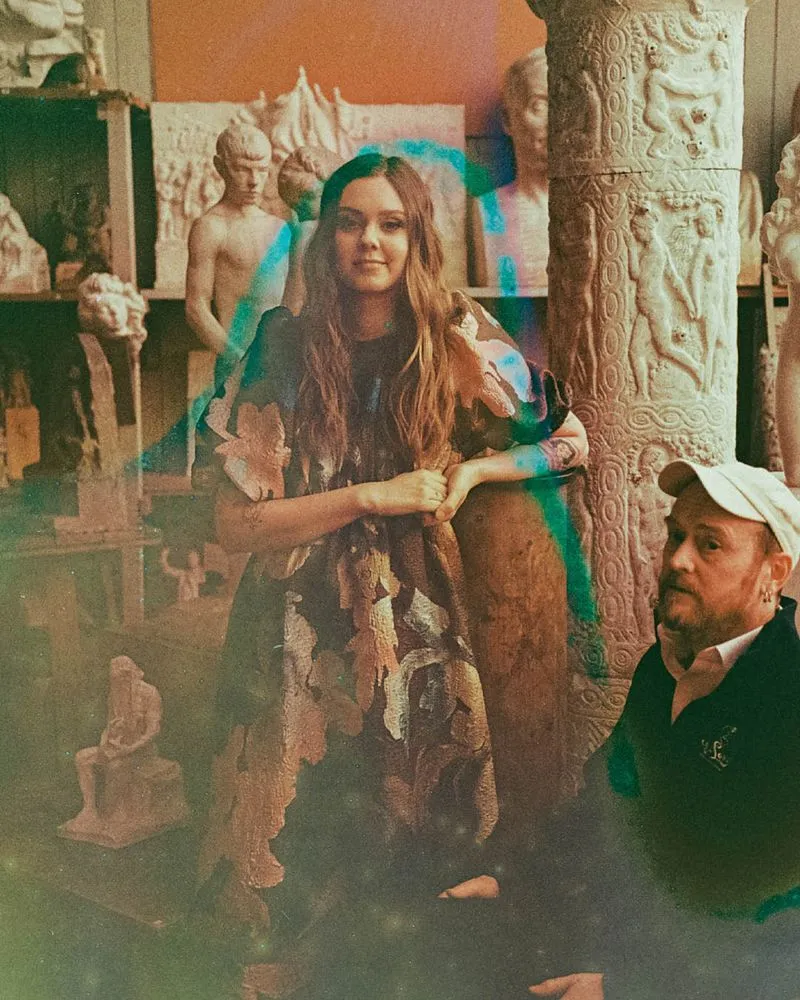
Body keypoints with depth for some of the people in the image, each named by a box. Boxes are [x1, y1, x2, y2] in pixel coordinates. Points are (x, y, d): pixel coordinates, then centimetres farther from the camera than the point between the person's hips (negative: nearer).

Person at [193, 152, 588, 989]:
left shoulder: (459, 344, -2)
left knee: (421, 843, 12)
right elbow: (235, 524, -10)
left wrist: (472, 472, -8)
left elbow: (568, 439, 8)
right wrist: (374, 495, -17)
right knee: (302, 851, 8)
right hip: (302, 637, -1)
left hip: (417, 632, 1)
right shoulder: (284, 351, -5)